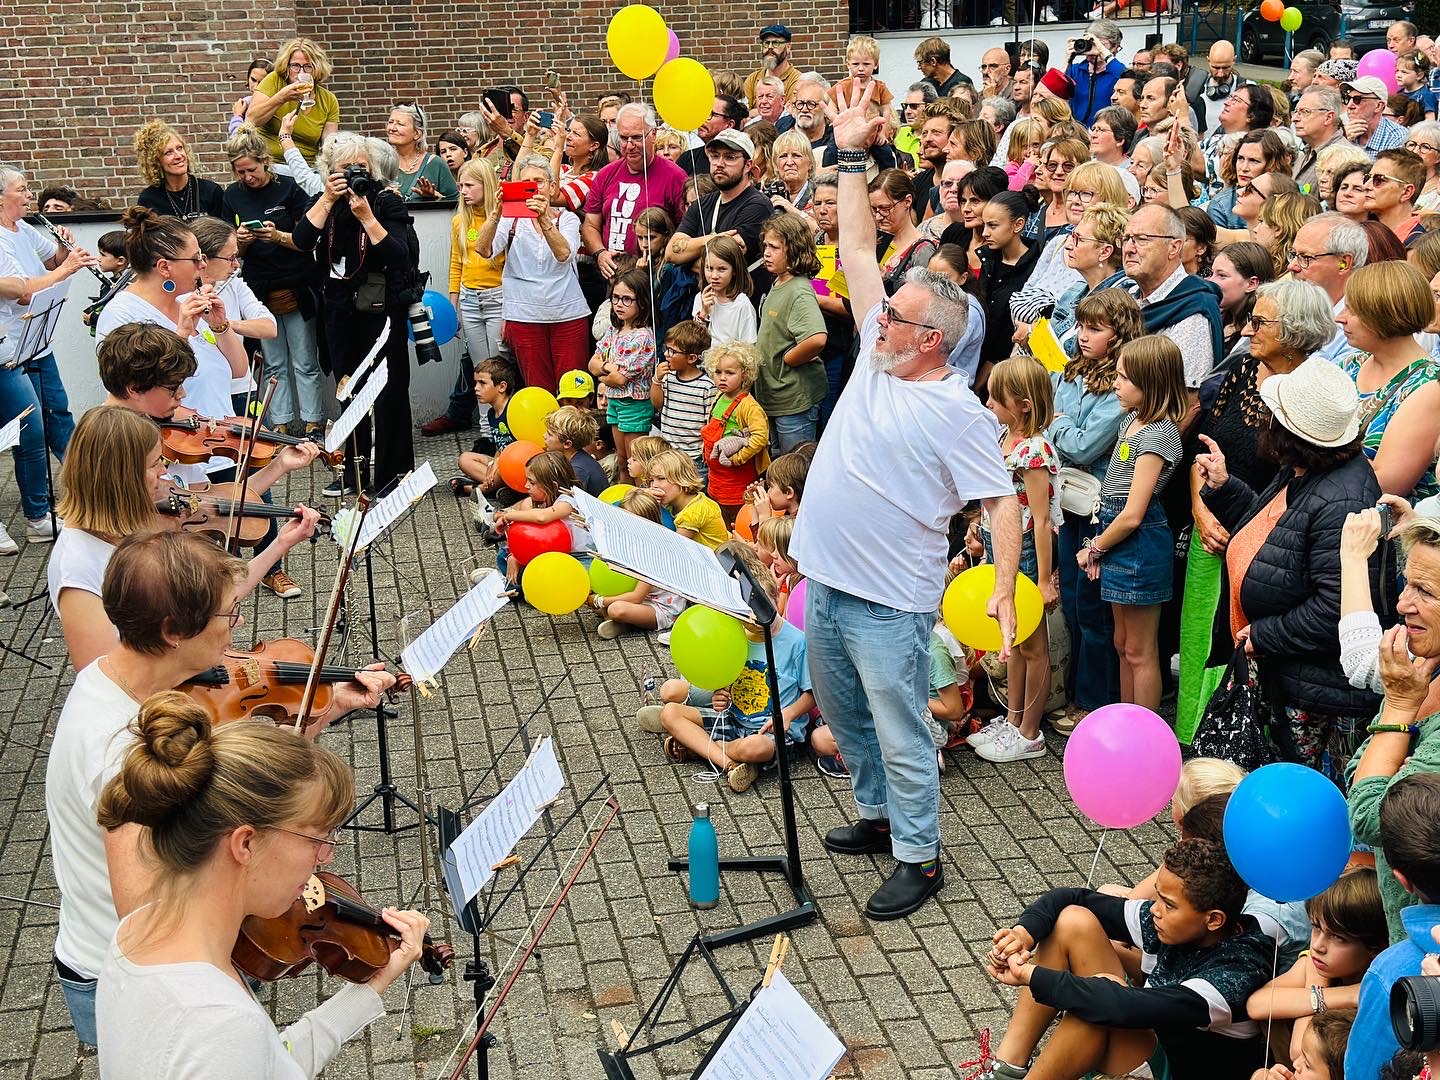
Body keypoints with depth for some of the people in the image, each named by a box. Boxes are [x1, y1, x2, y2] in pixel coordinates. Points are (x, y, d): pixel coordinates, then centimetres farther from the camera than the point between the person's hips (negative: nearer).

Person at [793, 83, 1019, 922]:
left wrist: (1005, 592, -26)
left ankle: (918, 857, 18)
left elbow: (1003, 502, -16)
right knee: (847, 717, 22)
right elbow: (858, 250, 7)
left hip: (890, 602, -8)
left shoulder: (959, 414, -15)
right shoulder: (877, 357, 4)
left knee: (900, 733, 3)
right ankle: (879, 814, 41)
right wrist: (852, 159, 4)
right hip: (826, 583, 8)